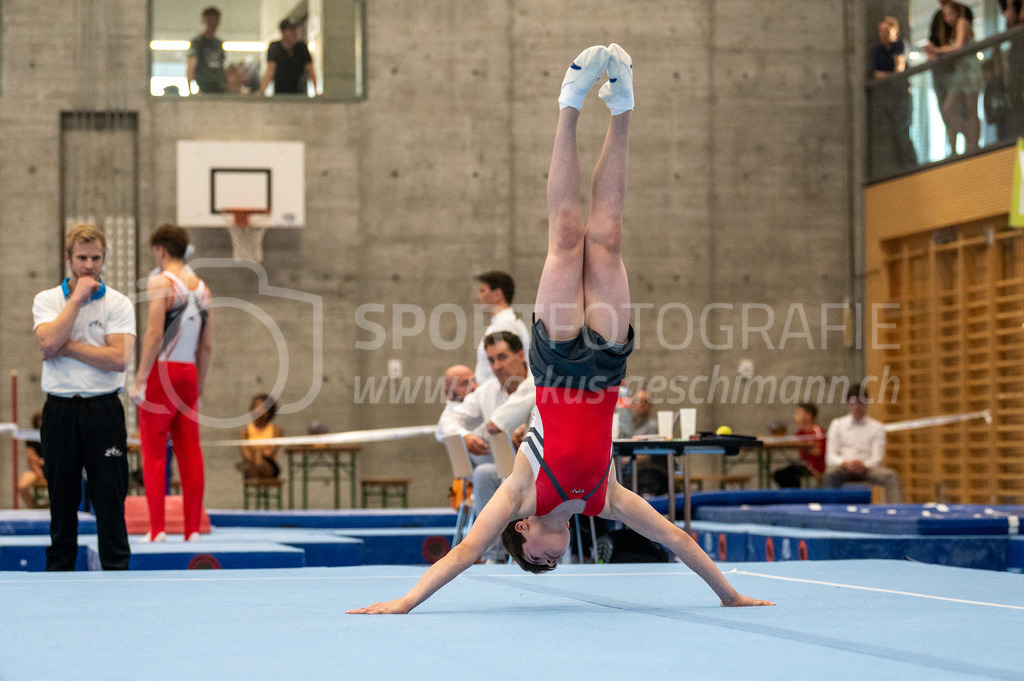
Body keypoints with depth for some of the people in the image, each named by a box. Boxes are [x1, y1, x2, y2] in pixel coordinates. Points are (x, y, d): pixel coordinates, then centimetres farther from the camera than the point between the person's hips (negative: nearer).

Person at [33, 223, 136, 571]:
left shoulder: (118, 304, 2)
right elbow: (50, 341, -14)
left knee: (110, 497, -3)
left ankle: (116, 570, 2)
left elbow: (118, 358, -12)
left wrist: (67, 347, -10)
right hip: (60, 408, 1)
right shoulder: (46, 300, 7)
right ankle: (59, 571, 13)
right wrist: (78, 298, -9)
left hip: (103, 409, -1)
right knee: (62, 498, 6)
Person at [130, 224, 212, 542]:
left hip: (161, 372, -6)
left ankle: (157, 529, -6)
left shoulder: (160, 282, -6)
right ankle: (193, 529, 6)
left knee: (154, 451, -2)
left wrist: (139, 379, -14)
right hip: (189, 373, 6)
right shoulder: (201, 287, 14)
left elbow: (154, 334, -15)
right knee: (190, 451, 6)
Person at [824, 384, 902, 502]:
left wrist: (864, 466, -22)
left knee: (891, 475, -28)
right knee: (831, 473, -36)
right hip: (843, 467, -1)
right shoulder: (837, 424, 12)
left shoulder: (876, 427, 11)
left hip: (866, 468, 1)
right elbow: (830, 457, 4)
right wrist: (846, 463, -19)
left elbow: (877, 457, 1)